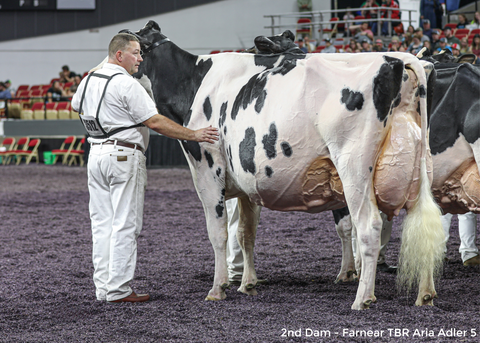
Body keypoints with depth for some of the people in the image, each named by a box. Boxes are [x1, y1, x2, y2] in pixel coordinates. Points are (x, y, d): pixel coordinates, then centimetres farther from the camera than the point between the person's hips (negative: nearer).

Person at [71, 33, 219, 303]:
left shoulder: (89, 81, 10)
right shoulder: (127, 85, -15)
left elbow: (77, 106, 31)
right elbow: (155, 122, -18)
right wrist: (194, 135, -14)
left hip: (96, 152, 8)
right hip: (124, 155, -8)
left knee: (102, 222, 11)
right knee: (125, 225, -4)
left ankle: (103, 286, 14)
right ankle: (118, 290, -4)